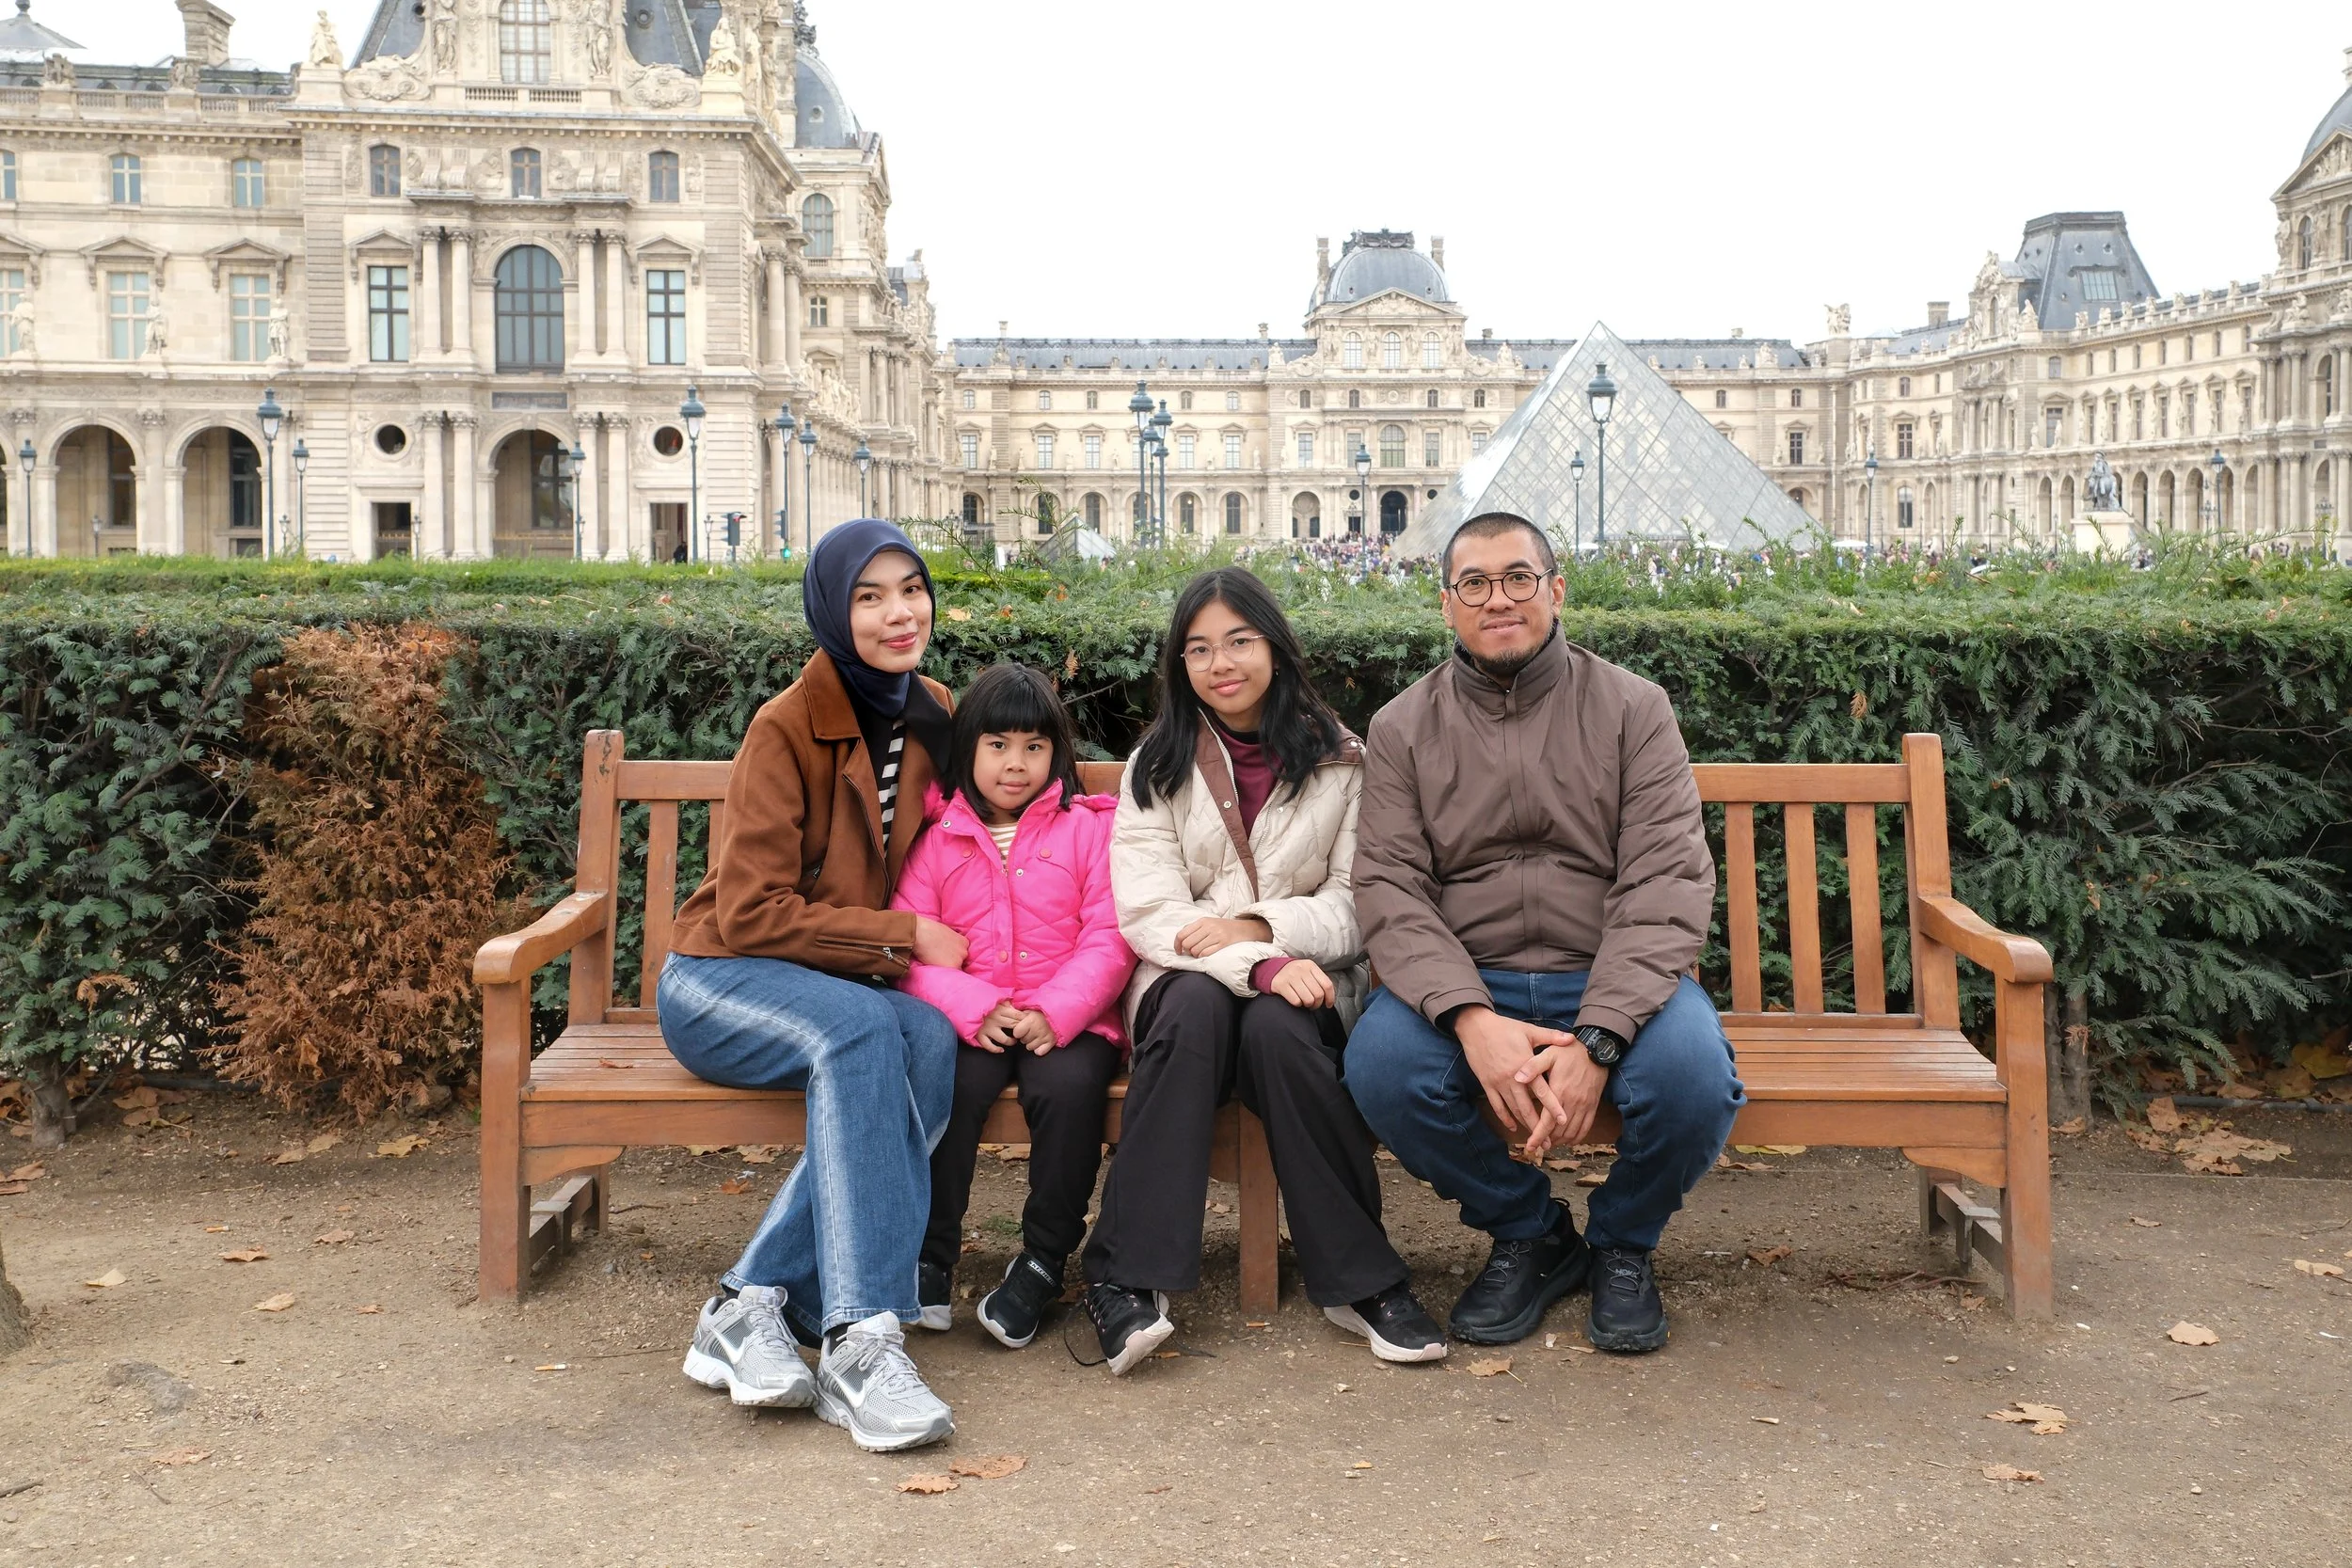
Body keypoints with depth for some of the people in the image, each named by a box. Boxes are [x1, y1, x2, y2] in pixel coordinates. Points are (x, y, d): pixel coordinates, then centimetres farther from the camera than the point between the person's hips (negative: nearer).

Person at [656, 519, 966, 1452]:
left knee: (930, 1038, -31)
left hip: (858, 989, 5)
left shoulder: (933, 719, 6)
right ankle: (861, 1338, -40)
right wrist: (904, 938, -16)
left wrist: (939, 958, -1)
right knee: (866, 1029, -37)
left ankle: (756, 1304, -30)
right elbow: (749, 912, -16)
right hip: (720, 983, -5)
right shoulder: (786, 726, -12)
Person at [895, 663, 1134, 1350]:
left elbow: (1108, 939, 0)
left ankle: (1045, 1260, -12)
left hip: (1068, 1024, -1)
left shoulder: (1088, 828, 9)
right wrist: (974, 1009, -16)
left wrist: (1055, 1014, -16)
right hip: (969, 1023, 1)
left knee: (1069, 1086, -31)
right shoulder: (935, 838, 12)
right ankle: (930, 1256, -11)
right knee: (945, 1086, -30)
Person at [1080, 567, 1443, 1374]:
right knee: (1197, 1007, -34)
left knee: (1275, 1028, -34)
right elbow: (1147, 914, -6)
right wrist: (1260, 967, -22)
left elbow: (1360, 903, 0)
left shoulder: (1340, 761, 8)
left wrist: (1258, 927, -18)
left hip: (1303, 983, 0)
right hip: (1187, 980, 0)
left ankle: (1358, 1279, -24)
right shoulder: (1157, 766, 8)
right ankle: (1128, 1278, -35)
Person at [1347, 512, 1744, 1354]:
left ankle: (1622, 1244, 5)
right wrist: (1472, 1019, -24)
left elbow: (1668, 883, -8)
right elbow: (1390, 889, -6)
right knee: (1380, 1062, -29)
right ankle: (1529, 1232, 1)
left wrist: (1596, 1040, -23)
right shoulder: (1402, 728, 6)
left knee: (1691, 1074, -31)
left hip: (1611, 979, -1)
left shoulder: (1632, 709, 2)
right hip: (1463, 984, 1)